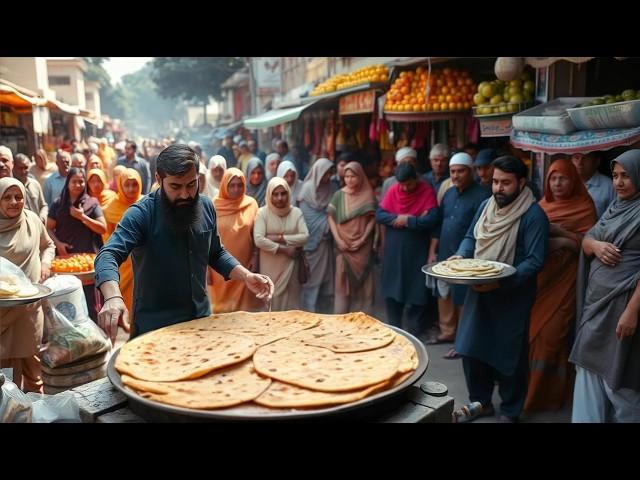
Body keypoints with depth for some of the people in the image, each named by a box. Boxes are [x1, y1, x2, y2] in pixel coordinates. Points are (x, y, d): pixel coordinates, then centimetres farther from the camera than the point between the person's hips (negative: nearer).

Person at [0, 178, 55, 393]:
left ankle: (35, 397, 32)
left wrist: (45, 262, 1)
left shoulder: (32, 219, 0)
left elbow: (48, 245, 19)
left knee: (31, 355, 15)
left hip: (31, 300, 2)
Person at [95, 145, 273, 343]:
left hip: (201, 318, 5)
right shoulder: (141, 213, -17)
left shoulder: (206, 207, -1)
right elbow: (107, 256, -29)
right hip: (155, 326, -5)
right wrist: (113, 297, -48)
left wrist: (246, 276, -6)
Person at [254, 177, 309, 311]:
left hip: (290, 264, 2)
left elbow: (305, 237, -7)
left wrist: (280, 238, -14)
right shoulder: (262, 212, -5)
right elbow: (258, 240, -15)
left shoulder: (296, 212, 3)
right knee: (271, 298, 3)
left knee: (290, 300, 7)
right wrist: (284, 249, -14)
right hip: (270, 266, -2)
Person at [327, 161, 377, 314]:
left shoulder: (368, 195, 1)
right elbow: (331, 218, 2)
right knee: (342, 280, 1)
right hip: (343, 245, 0)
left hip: (362, 245, 0)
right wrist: (338, 240, -7)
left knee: (361, 279, 3)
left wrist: (362, 239, -10)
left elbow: (372, 219, 0)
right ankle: (340, 313, 8)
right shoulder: (339, 195, 3)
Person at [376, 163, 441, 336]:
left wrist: (407, 221, -13)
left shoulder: (427, 191, -8)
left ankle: (414, 331, 19)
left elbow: (432, 219, -18)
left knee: (417, 291, 4)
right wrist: (399, 218, -17)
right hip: (394, 249, 3)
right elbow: (379, 215, -4)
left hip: (417, 250, -3)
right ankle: (393, 327, 24)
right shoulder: (393, 190, 1)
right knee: (392, 289, 9)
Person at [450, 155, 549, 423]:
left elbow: (535, 261, -20)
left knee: (509, 355, 7)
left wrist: (502, 282, -30)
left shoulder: (533, 215, -15)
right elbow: (471, 237, 15)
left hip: (512, 296, -6)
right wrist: (461, 256, -6)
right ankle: (480, 402, 32)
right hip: (478, 291, 6)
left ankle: (510, 412, 27)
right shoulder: (486, 206, 6)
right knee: (471, 348, 12)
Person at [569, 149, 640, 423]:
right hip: (596, 303, 8)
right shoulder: (615, 207, 12)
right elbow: (586, 240, 15)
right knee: (590, 368, 13)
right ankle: (586, 418, 24)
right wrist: (596, 245, -9)